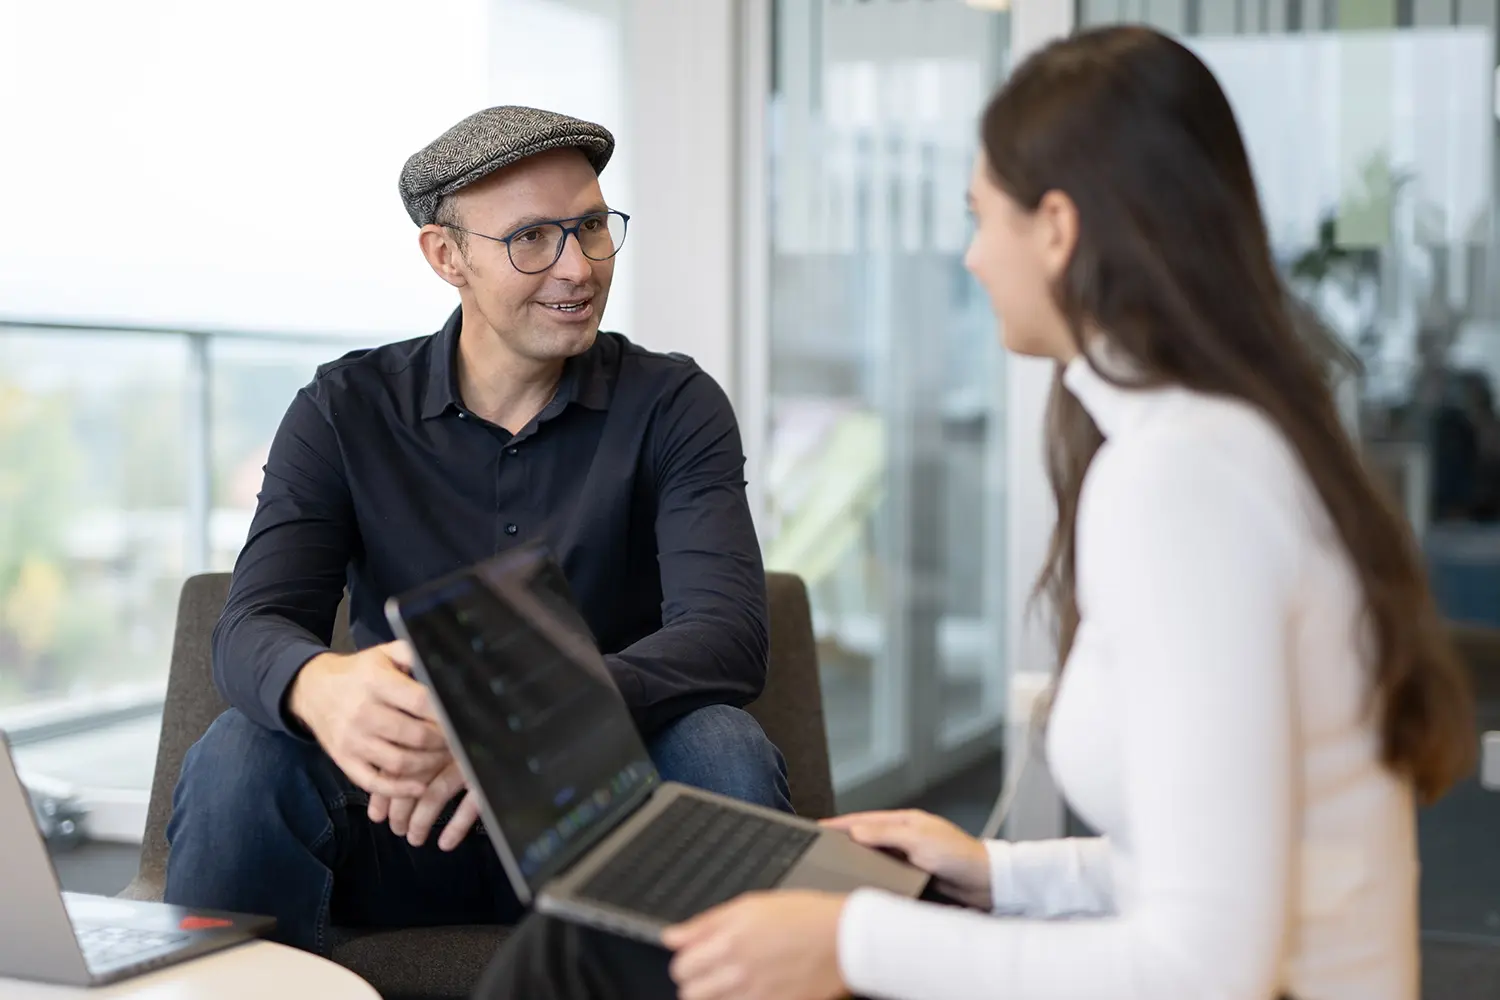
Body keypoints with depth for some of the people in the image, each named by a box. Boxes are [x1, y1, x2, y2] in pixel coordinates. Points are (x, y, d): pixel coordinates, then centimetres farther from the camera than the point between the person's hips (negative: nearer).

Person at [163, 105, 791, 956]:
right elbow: (253, 628, -12)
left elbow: (727, 637, -18)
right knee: (238, 756, -28)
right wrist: (321, 686, -39)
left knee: (723, 750, -31)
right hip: (400, 828, 1)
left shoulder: (672, 405, -3)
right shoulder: (346, 412, 0)